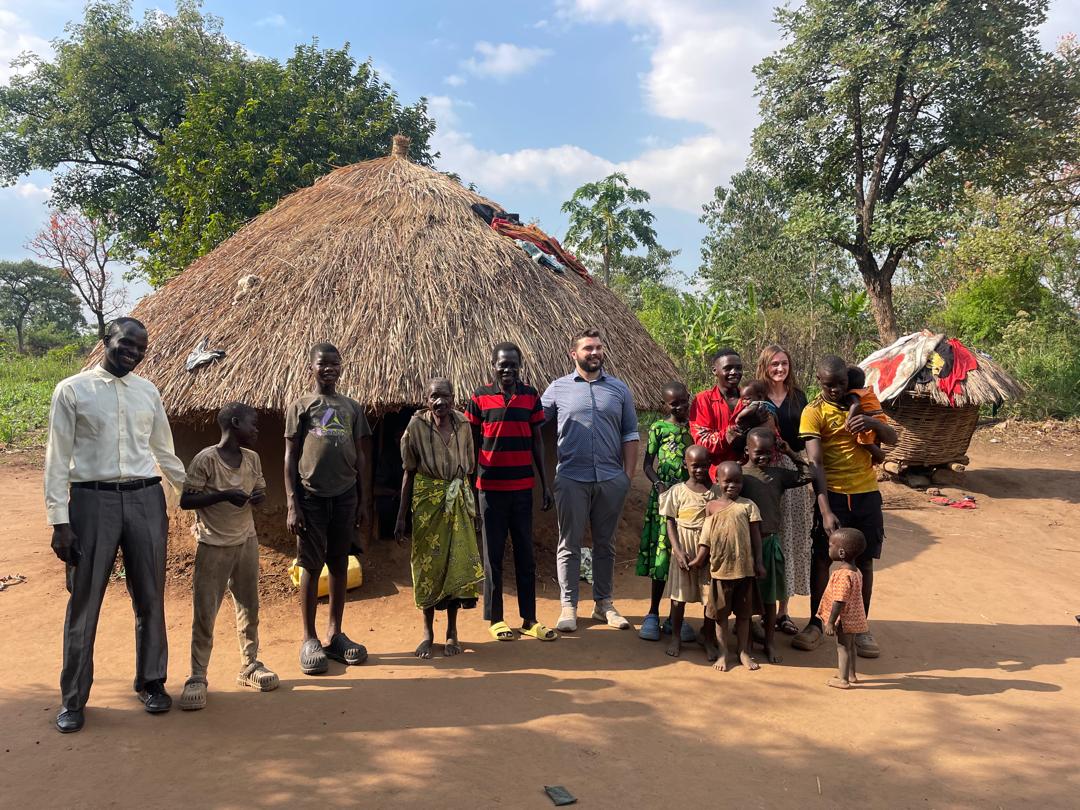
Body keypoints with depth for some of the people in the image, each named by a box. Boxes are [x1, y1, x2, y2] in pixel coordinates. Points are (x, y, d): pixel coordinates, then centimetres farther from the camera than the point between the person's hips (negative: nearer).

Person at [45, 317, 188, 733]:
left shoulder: (148, 392, 9)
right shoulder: (72, 390, -2)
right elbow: (58, 458, -3)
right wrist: (59, 521, -7)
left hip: (145, 500, 3)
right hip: (93, 500, -3)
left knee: (150, 598, 10)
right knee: (84, 603, 5)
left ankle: (151, 682, 27)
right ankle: (73, 698, 21)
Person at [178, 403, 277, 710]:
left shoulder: (252, 459, 2)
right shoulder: (206, 459, -16)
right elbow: (185, 500, -15)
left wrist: (259, 496, -9)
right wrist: (223, 495, -25)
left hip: (246, 541, 6)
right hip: (213, 546, -6)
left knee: (249, 607, 13)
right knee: (204, 613, 0)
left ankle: (249, 665, 26)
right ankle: (197, 677, 11)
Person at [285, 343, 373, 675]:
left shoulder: (352, 407, 12)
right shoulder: (300, 406, 4)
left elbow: (361, 458, 11)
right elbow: (290, 457, 0)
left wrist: (365, 503, 6)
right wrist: (292, 504, -8)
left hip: (345, 496, 3)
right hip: (312, 495, -3)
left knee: (339, 565, 9)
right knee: (311, 566, 2)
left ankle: (335, 634, 19)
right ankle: (309, 639, 12)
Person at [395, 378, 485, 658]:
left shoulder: (463, 426, 1)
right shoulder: (417, 426, -6)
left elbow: (469, 470, 8)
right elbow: (408, 472, -2)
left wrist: (473, 509, 7)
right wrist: (402, 516, -4)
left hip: (458, 500, 2)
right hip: (427, 501, -2)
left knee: (457, 562, 1)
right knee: (427, 563, 4)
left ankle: (452, 631, 17)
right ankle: (428, 632, 18)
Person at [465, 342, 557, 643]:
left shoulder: (530, 395, 4)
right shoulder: (480, 397, -2)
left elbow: (537, 441, 8)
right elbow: (472, 443, 3)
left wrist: (545, 484, 6)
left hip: (523, 488, 2)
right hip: (490, 488, -2)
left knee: (525, 554, 8)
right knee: (493, 554, 7)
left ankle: (529, 620, 17)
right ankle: (494, 619, 18)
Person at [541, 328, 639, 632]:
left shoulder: (619, 388, 7)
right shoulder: (558, 388, 3)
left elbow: (630, 434, 7)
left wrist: (628, 475, 1)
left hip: (611, 479, 2)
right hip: (571, 479, -2)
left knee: (605, 544, 12)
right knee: (569, 545, 4)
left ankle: (604, 603, 24)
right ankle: (568, 607, 13)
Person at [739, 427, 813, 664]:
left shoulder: (778, 474, 4)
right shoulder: (739, 474, -9)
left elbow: (807, 476, 10)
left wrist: (791, 454, 4)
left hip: (771, 541, 4)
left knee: (770, 596, 13)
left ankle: (769, 643, 25)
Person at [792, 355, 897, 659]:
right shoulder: (814, 412, -8)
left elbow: (892, 438, 5)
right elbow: (815, 463, -15)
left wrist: (872, 421, -19)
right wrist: (825, 511, -23)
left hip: (866, 494, 3)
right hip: (832, 494, -3)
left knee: (864, 562, 7)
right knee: (821, 559, 2)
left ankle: (861, 629, 19)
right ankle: (814, 624, 18)